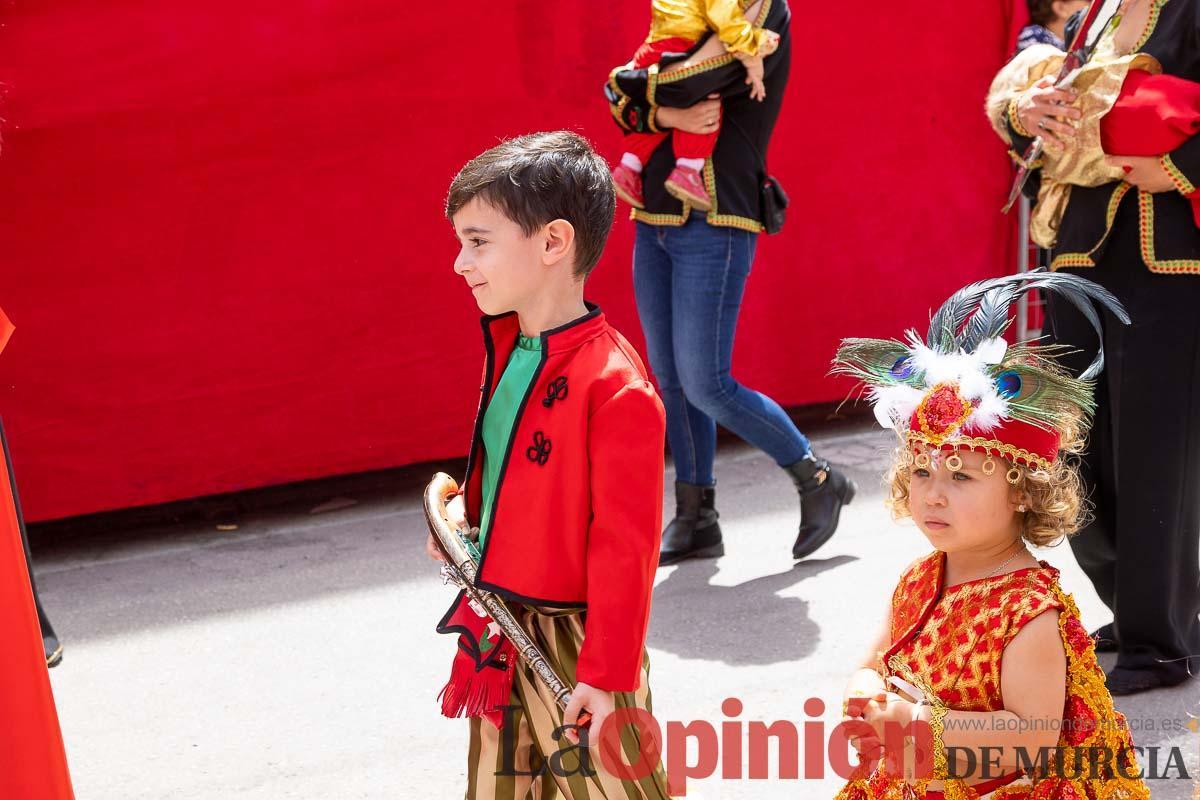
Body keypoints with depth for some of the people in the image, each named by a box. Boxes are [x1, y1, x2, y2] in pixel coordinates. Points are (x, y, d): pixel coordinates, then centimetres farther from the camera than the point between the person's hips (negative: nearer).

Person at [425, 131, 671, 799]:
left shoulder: (615, 385, -23)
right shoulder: (509, 348, 4)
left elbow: (626, 544, -21)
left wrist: (606, 673, -17)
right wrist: (469, 510, 3)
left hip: (570, 643, -8)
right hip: (501, 637, 8)